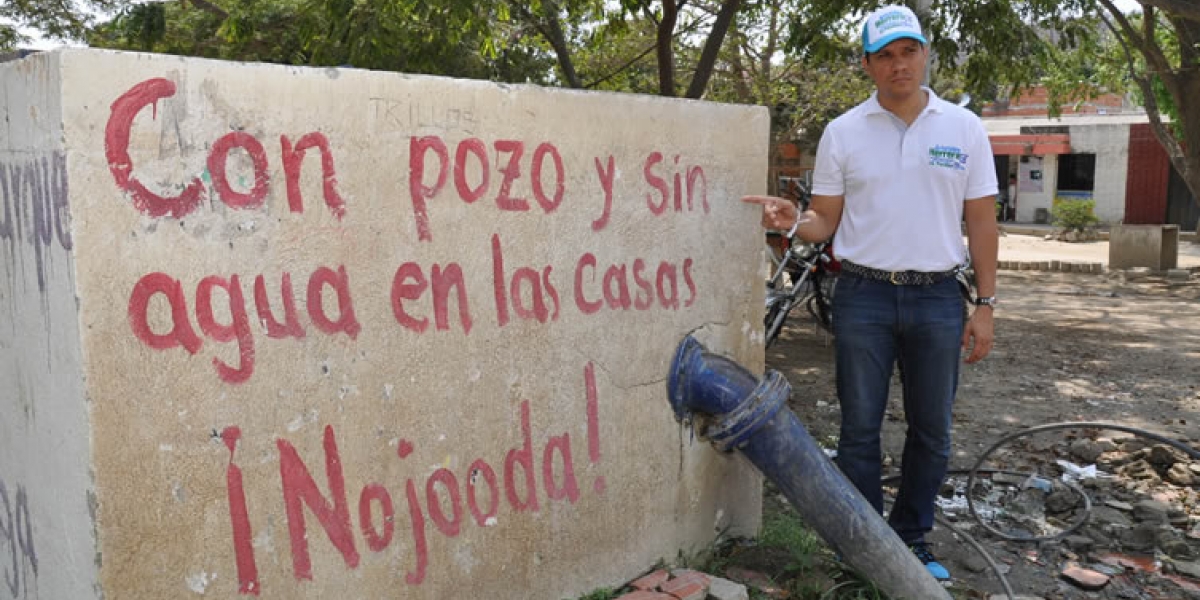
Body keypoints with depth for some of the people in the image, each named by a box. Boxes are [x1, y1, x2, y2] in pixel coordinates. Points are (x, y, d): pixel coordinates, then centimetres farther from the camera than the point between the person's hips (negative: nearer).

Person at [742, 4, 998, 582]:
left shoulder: (964, 128, 4)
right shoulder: (843, 133, 2)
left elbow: (981, 223, 5)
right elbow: (826, 221, 4)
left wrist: (985, 306, 1)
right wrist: (793, 220, -19)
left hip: (938, 299, 1)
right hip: (864, 296, -1)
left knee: (931, 432, 10)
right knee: (860, 430, 5)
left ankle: (912, 541, 27)